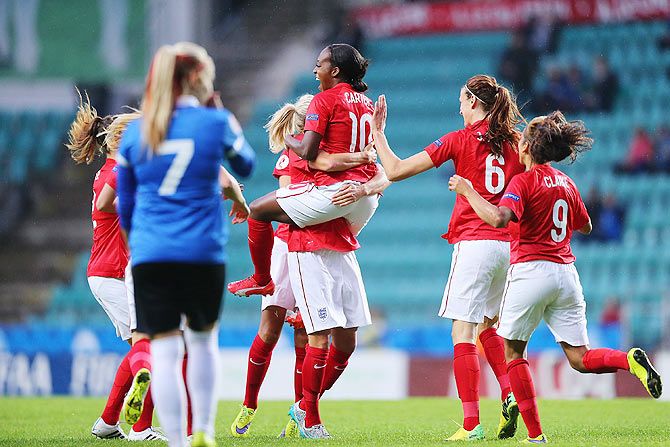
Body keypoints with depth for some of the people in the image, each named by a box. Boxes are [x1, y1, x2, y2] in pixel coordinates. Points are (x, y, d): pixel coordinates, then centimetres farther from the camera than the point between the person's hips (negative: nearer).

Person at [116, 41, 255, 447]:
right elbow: (246, 165, 18)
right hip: (203, 252, -1)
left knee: (164, 351, 0)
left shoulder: (135, 132, 6)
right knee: (204, 339, 19)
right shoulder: (216, 122, -2)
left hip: (149, 255, 1)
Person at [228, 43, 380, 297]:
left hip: (333, 190, -8)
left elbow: (307, 152, -13)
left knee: (259, 210, 3)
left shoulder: (325, 99, -5)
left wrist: (288, 139, 6)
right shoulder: (366, 102, 17)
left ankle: (261, 280, 13)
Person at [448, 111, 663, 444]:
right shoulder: (567, 183, 14)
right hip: (566, 272, 6)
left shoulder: (524, 182, -6)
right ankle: (630, 360, -23)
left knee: (513, 352, 8)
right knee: (579, 358, 6)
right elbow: (585, 226, 27)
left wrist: (467, 190, -11)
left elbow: (499, 217, -22)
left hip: (530, 269, -6)